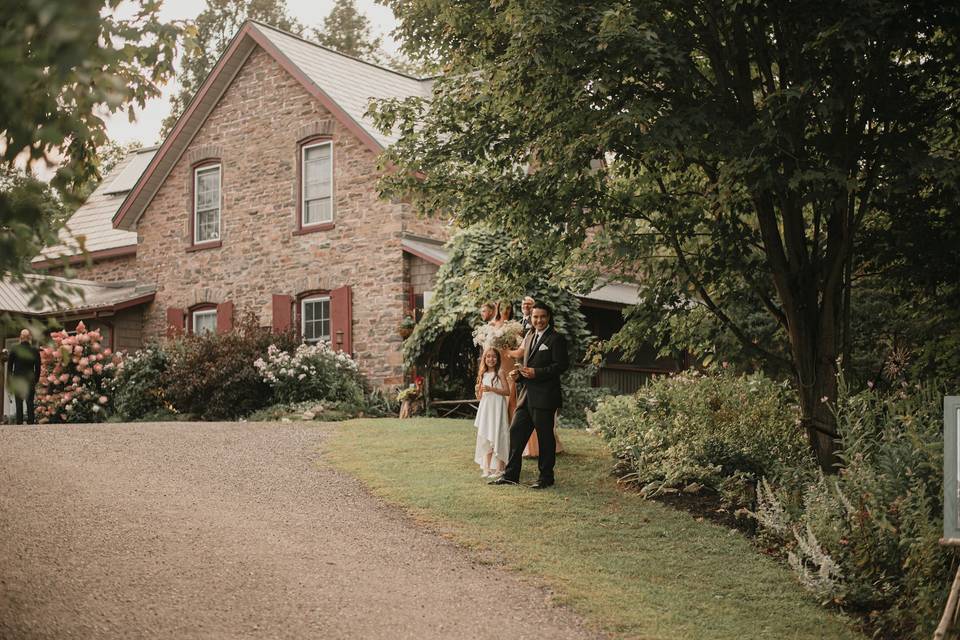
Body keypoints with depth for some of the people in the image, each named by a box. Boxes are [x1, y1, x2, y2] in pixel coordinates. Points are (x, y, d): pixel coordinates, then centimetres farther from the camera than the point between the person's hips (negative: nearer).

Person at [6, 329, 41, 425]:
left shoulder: (14, 349, -5)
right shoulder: (35, 350, -3)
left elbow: (9, 366, 0)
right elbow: (38, 367, 1)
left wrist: (9, 380, 8)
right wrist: (36, 380, 11)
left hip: (17, 380, -1)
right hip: (30, 381, 1)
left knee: (19, 403, 1)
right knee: (30, 403, 5)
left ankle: (19, 422, -3)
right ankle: (31, 422, 1)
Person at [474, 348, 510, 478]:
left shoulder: (499, 373, -3)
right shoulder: (483, 375, 13)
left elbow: (507, 391, -11)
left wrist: (491, 389, -18)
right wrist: (478, 391, -4)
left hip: (497, 408, -6)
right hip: (485, 408, 6)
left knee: (497, 437, -6)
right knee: (485, 439, 5)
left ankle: (499, 468, -3)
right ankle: (486, 468, 9)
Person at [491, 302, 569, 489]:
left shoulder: (556, 339, -7)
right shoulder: (529, 337, 18)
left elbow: (561, 365, -14)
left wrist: (536, 373, -20)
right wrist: (518, 374, 6)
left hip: (544, 396, -8)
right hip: (527, 395, 8)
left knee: (545, 436, 1)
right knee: (516, 431, 7)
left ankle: (546, 477, 11)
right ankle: (511, 474, 13)